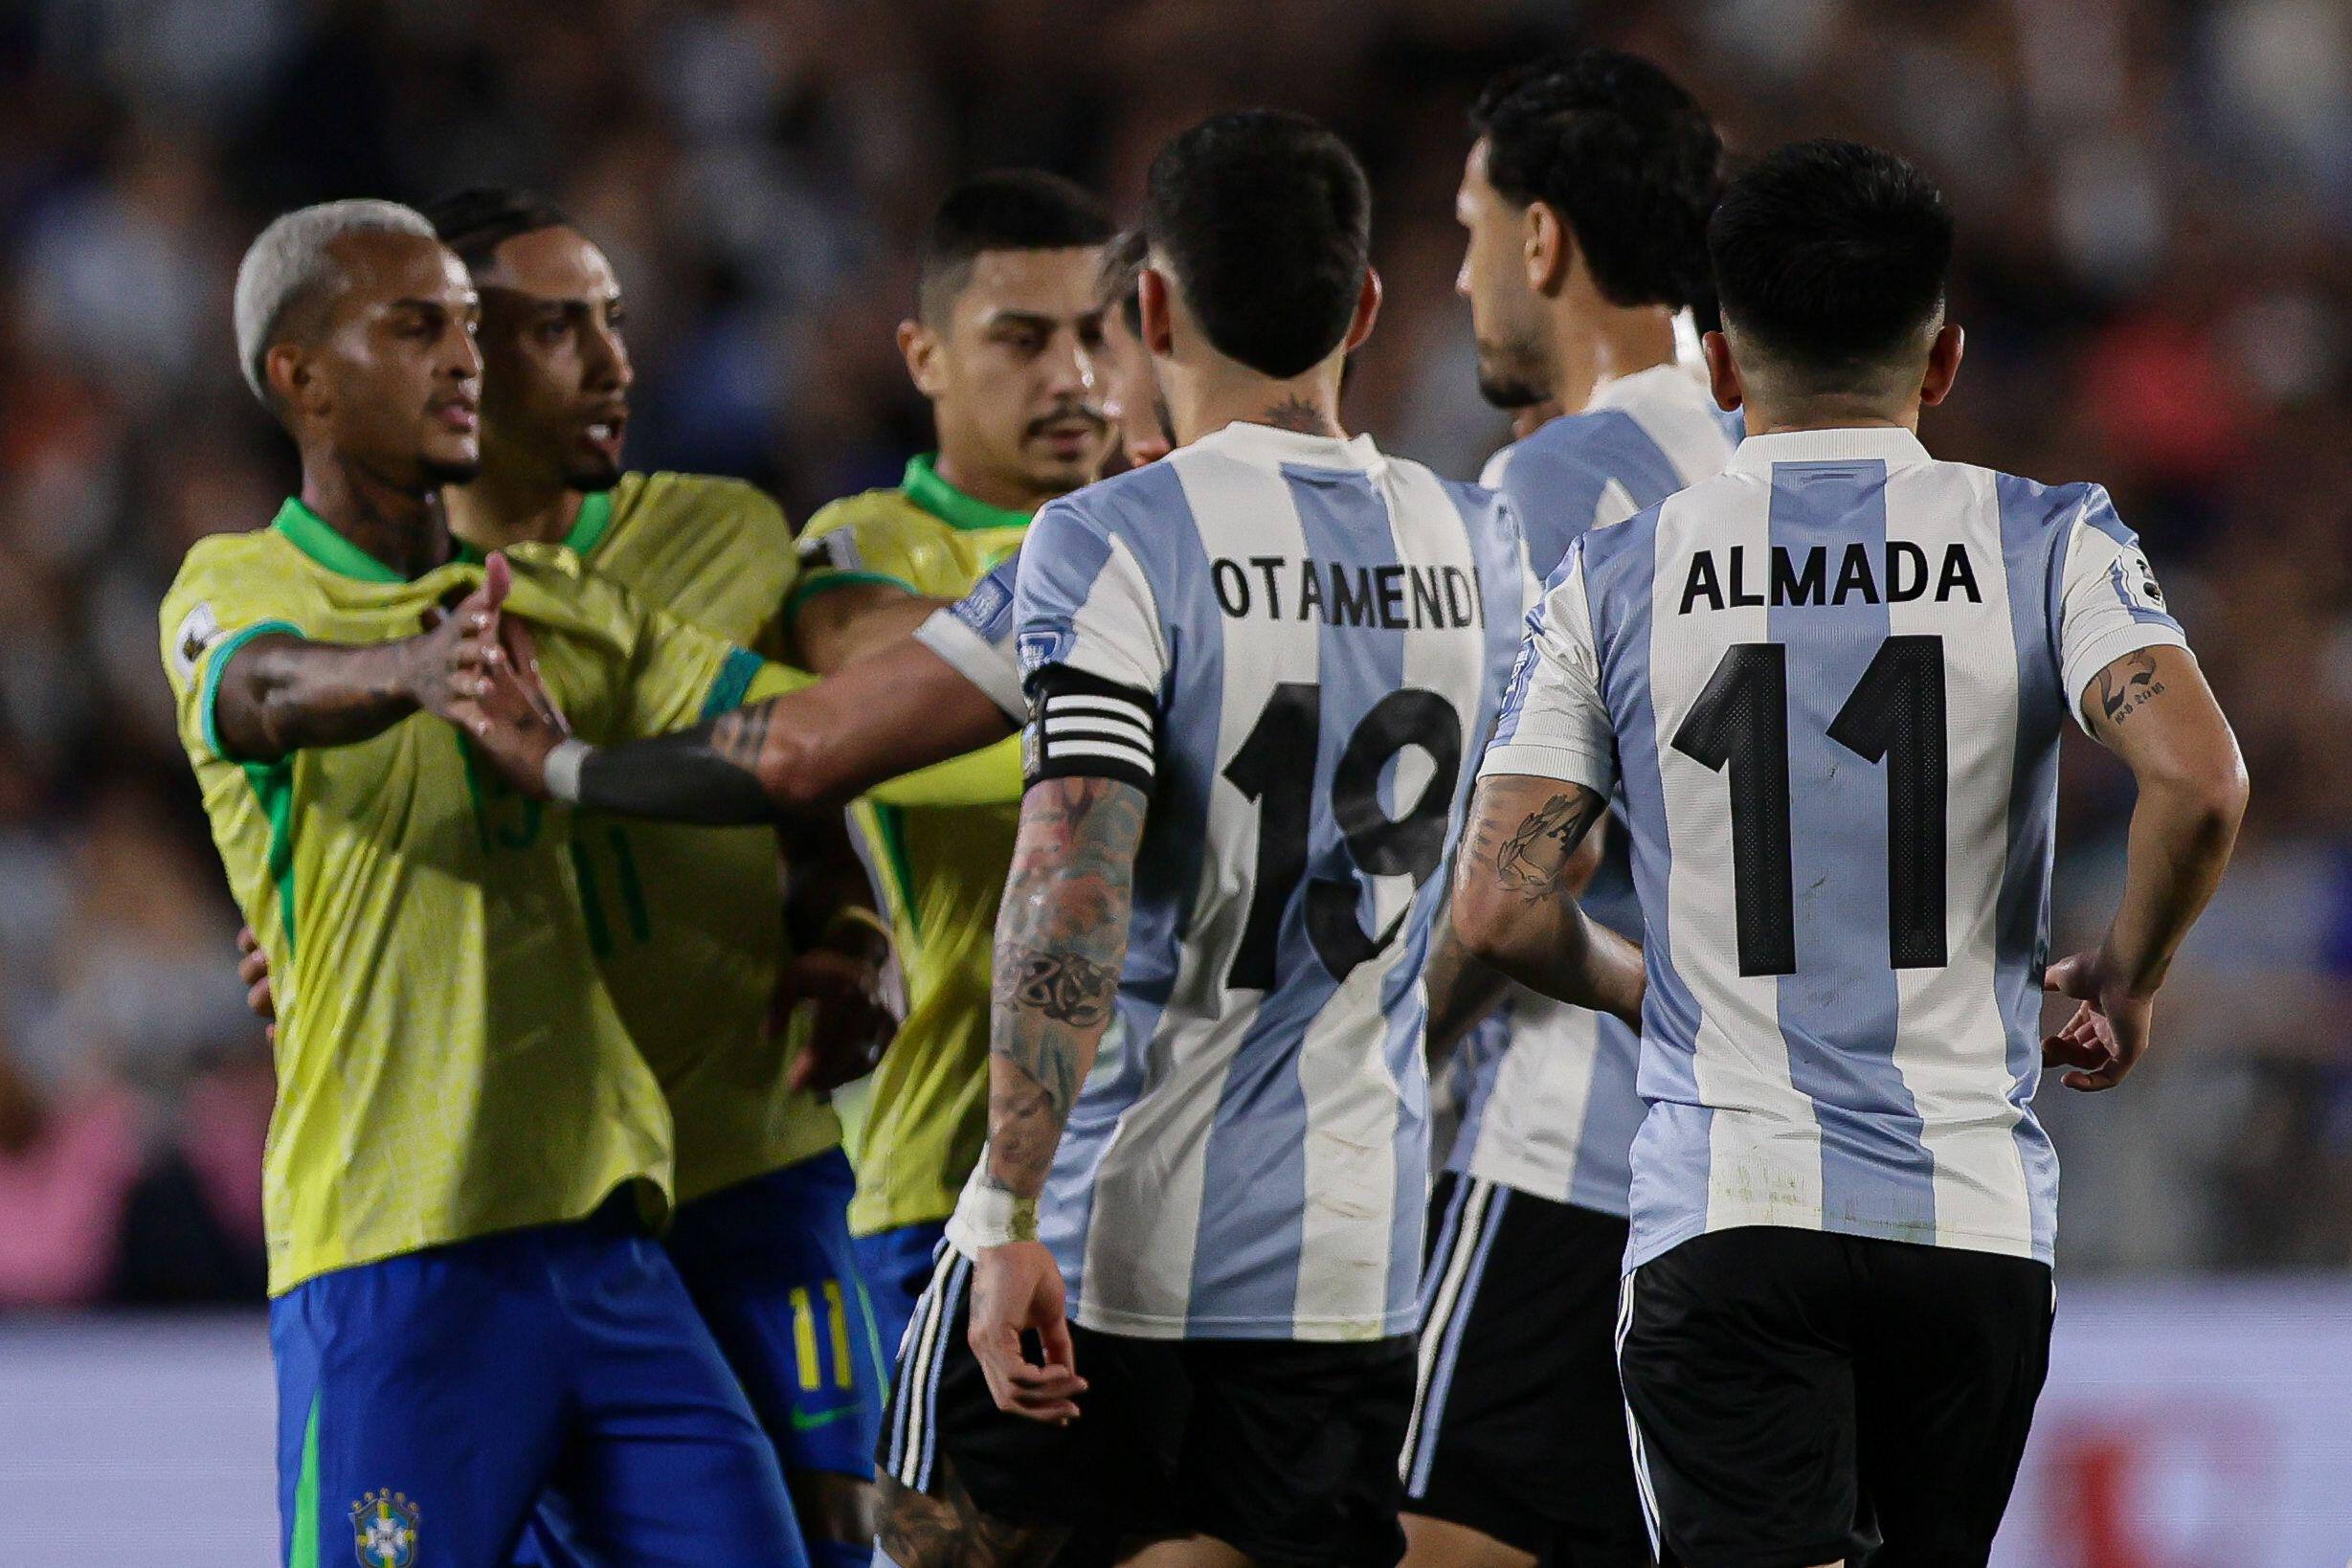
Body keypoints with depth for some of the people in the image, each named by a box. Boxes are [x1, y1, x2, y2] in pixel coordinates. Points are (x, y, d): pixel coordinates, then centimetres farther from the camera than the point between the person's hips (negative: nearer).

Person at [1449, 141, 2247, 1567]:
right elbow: (2199, 781, -16)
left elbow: (1500, 913, -2)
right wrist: (2126, 982, 3)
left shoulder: (1616, 579, 3)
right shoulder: (2050, 545, 1)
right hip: (1973, 1207, 1)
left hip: (1722, 1213, -1)